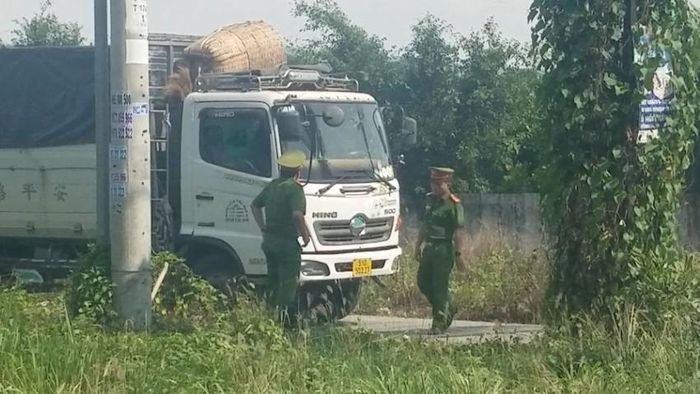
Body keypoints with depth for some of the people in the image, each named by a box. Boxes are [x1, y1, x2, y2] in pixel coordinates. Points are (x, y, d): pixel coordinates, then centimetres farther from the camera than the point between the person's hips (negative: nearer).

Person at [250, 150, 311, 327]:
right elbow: (297, 214, -28)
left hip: (269, 240, 8)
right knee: (288, 282, -4)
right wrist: (305, 235, -15)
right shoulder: (294, 188, -14)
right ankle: (283, 311, -11)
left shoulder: (272, 186, 11)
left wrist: (263, 227, 21)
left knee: (273, 281, 17)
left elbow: (255, 205, 24)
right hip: (287, 241, -8)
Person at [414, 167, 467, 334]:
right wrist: (419, 245, 22)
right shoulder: (430, 200, 12)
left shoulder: (454, 205, -11)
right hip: (429, 247, 8)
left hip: (444, 250, -8)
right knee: (423, 282, 10)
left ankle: (439, 323, 1)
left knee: (440, 286, -6)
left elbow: (459, 231, -16)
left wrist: (459, 254, -20)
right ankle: (448, 309, 27)